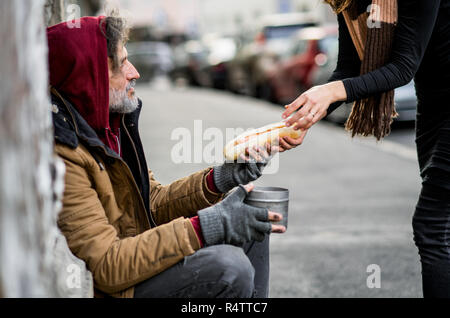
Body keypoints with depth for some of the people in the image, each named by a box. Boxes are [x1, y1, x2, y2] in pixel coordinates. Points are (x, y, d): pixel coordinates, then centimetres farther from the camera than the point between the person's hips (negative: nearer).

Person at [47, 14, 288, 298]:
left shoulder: (114, 121, 4)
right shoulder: (62, 157, -26)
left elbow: (155, 204, 9)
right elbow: (107, 267, -27)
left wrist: (220, 178, -7)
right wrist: (206, 226, -30)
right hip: (113, 288, -9)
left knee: (252, 221, 7)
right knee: (229, 266, -27)